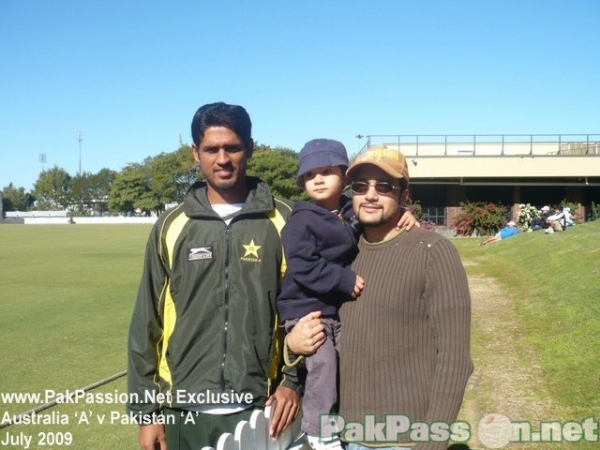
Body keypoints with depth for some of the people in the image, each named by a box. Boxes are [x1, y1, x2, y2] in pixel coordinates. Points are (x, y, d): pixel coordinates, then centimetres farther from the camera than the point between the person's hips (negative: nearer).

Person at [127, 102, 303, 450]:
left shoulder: (283, 223, -2)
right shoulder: (172, 227, 2)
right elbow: (147, 323, 4)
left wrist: (294, 381, -5)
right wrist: (146, 409, 4)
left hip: (259, 410, -1)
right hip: (184, 412, 1)